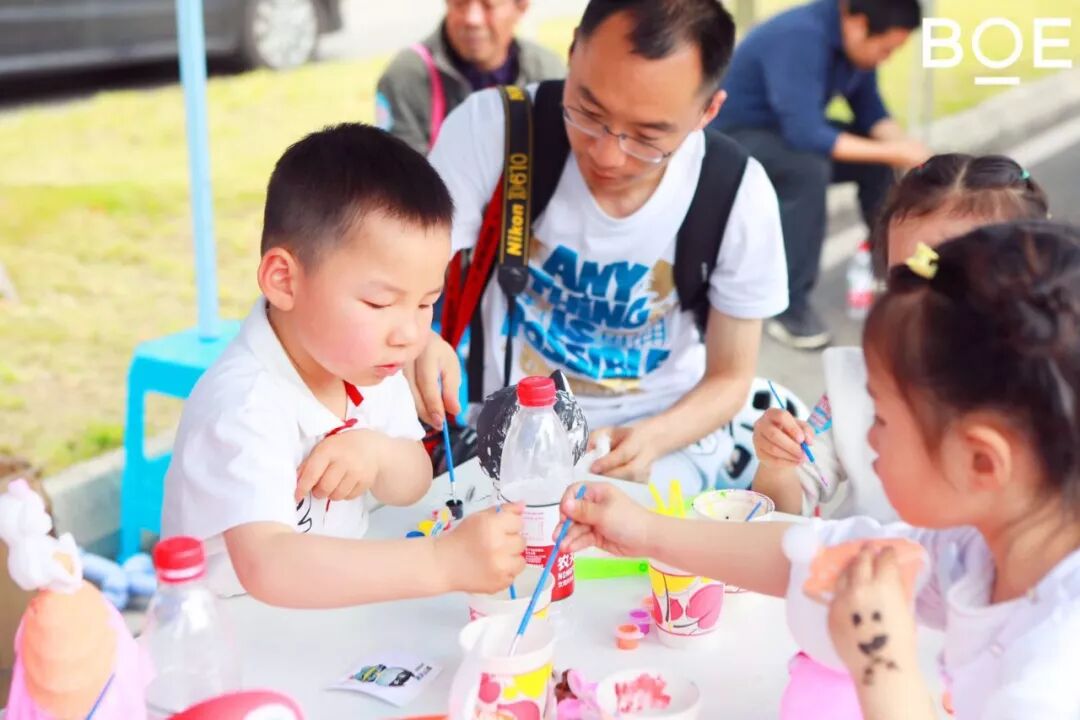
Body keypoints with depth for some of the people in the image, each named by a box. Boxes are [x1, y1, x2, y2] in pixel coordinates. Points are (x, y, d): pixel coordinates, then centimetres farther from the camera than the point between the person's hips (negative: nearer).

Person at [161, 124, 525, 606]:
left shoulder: (361, 361, -2)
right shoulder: (245, 407, -24)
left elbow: (412, 485, 7)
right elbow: (266, 566, -37)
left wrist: (376, 450, -14)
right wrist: (443, 562, -41)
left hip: (337, 611, 7)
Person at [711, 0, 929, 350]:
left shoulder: (852, 37, -7)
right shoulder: (800, 38, -32)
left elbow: (868, 108, 2)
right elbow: (805, 135, -38)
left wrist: (904, 148, -17)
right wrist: (893, 153, -32)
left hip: (791, 128, 9)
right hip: (734, 136, -9)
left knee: (879, 160, -3)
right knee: (809, 169, -34)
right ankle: (787, 305, -24)